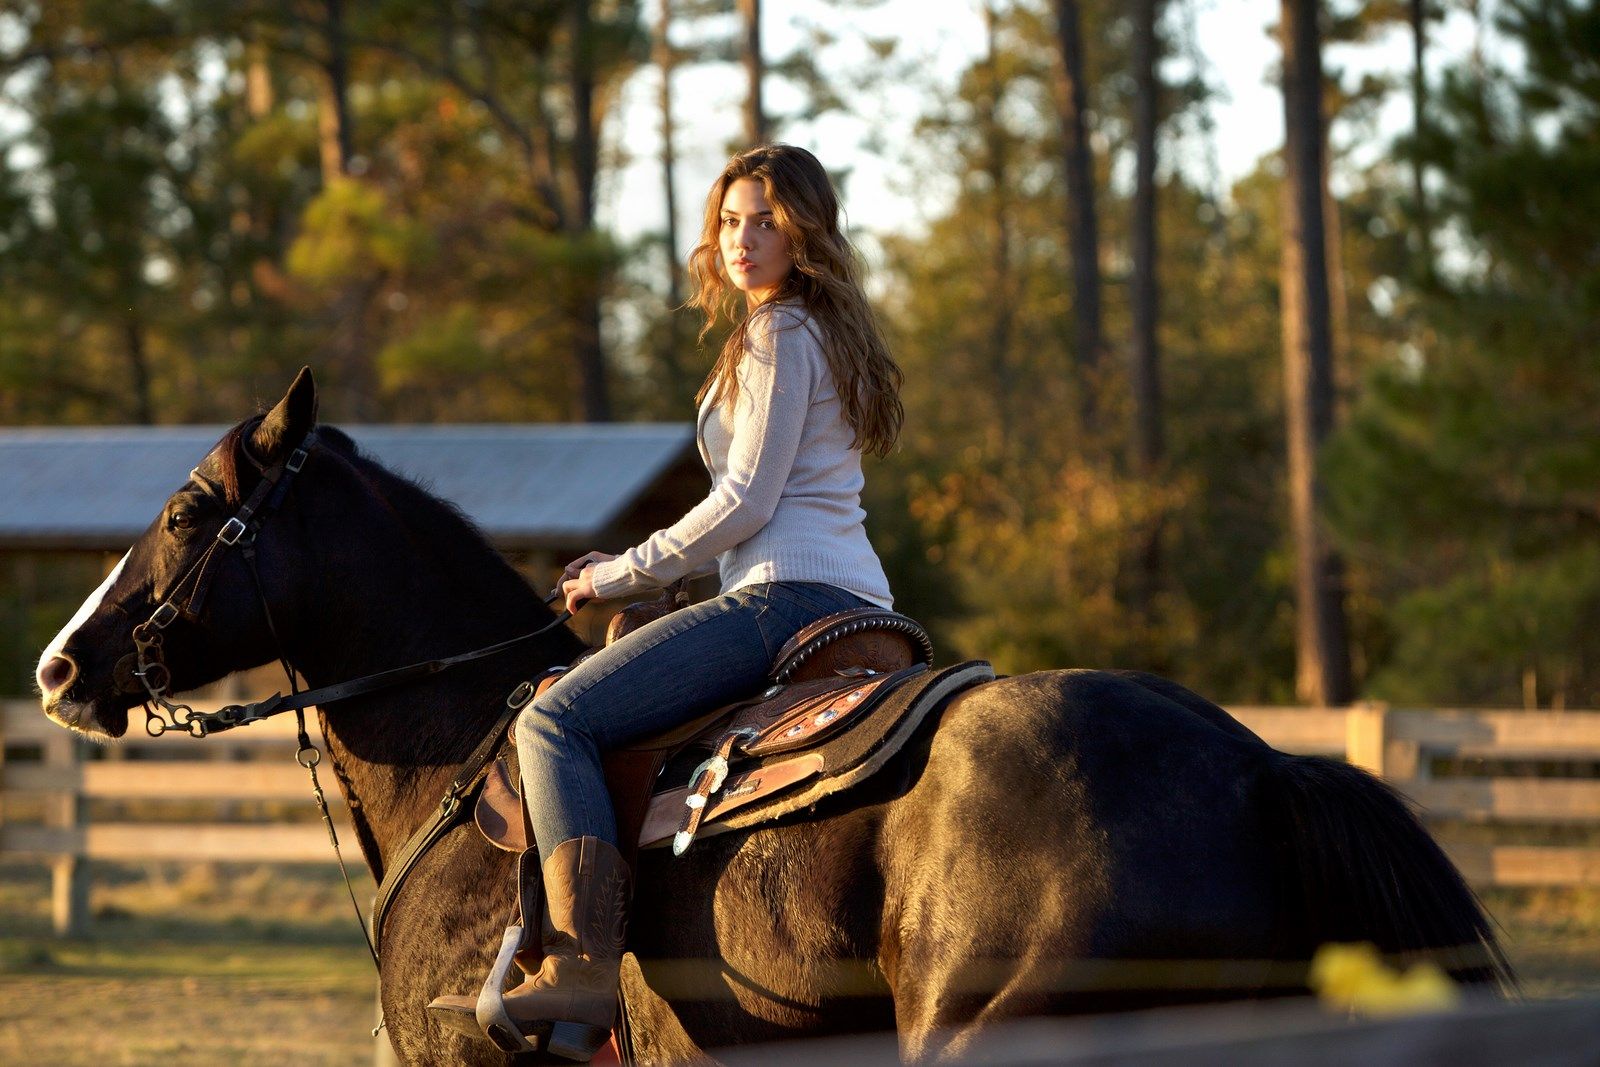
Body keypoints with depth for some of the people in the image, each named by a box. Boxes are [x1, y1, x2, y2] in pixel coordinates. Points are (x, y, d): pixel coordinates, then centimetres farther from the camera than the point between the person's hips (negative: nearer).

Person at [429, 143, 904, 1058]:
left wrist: (625, 574, -3)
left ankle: (584, 971, -33)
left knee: (557, 719, -20)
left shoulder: (779, 338, -7)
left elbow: (745, 504, -13)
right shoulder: (827, 334, 25)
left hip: (788, 596, -11)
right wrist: (644, 565, 21)